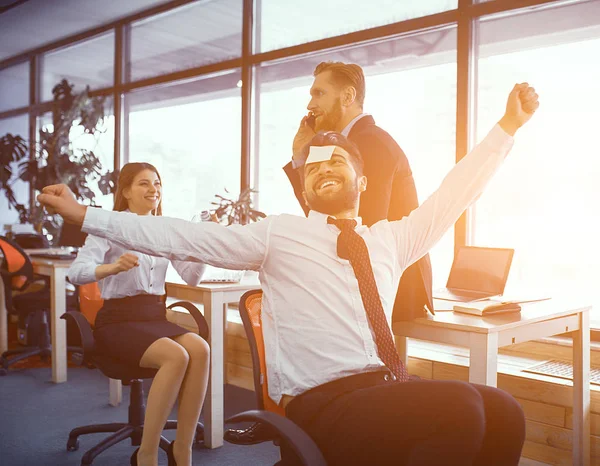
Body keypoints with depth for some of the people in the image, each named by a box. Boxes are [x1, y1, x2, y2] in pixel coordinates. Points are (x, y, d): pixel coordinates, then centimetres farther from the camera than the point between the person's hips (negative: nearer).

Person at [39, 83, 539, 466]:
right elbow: (183, 238, 2)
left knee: (501, 412, -21)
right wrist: (84, 215, 0)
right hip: (324, 404, -5)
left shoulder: (391, 239, 18)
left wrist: (508, 125, 15)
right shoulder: (279, 234, 6)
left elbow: (453, 194, 18)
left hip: (389, 388, 5)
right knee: (459, 406, -27)